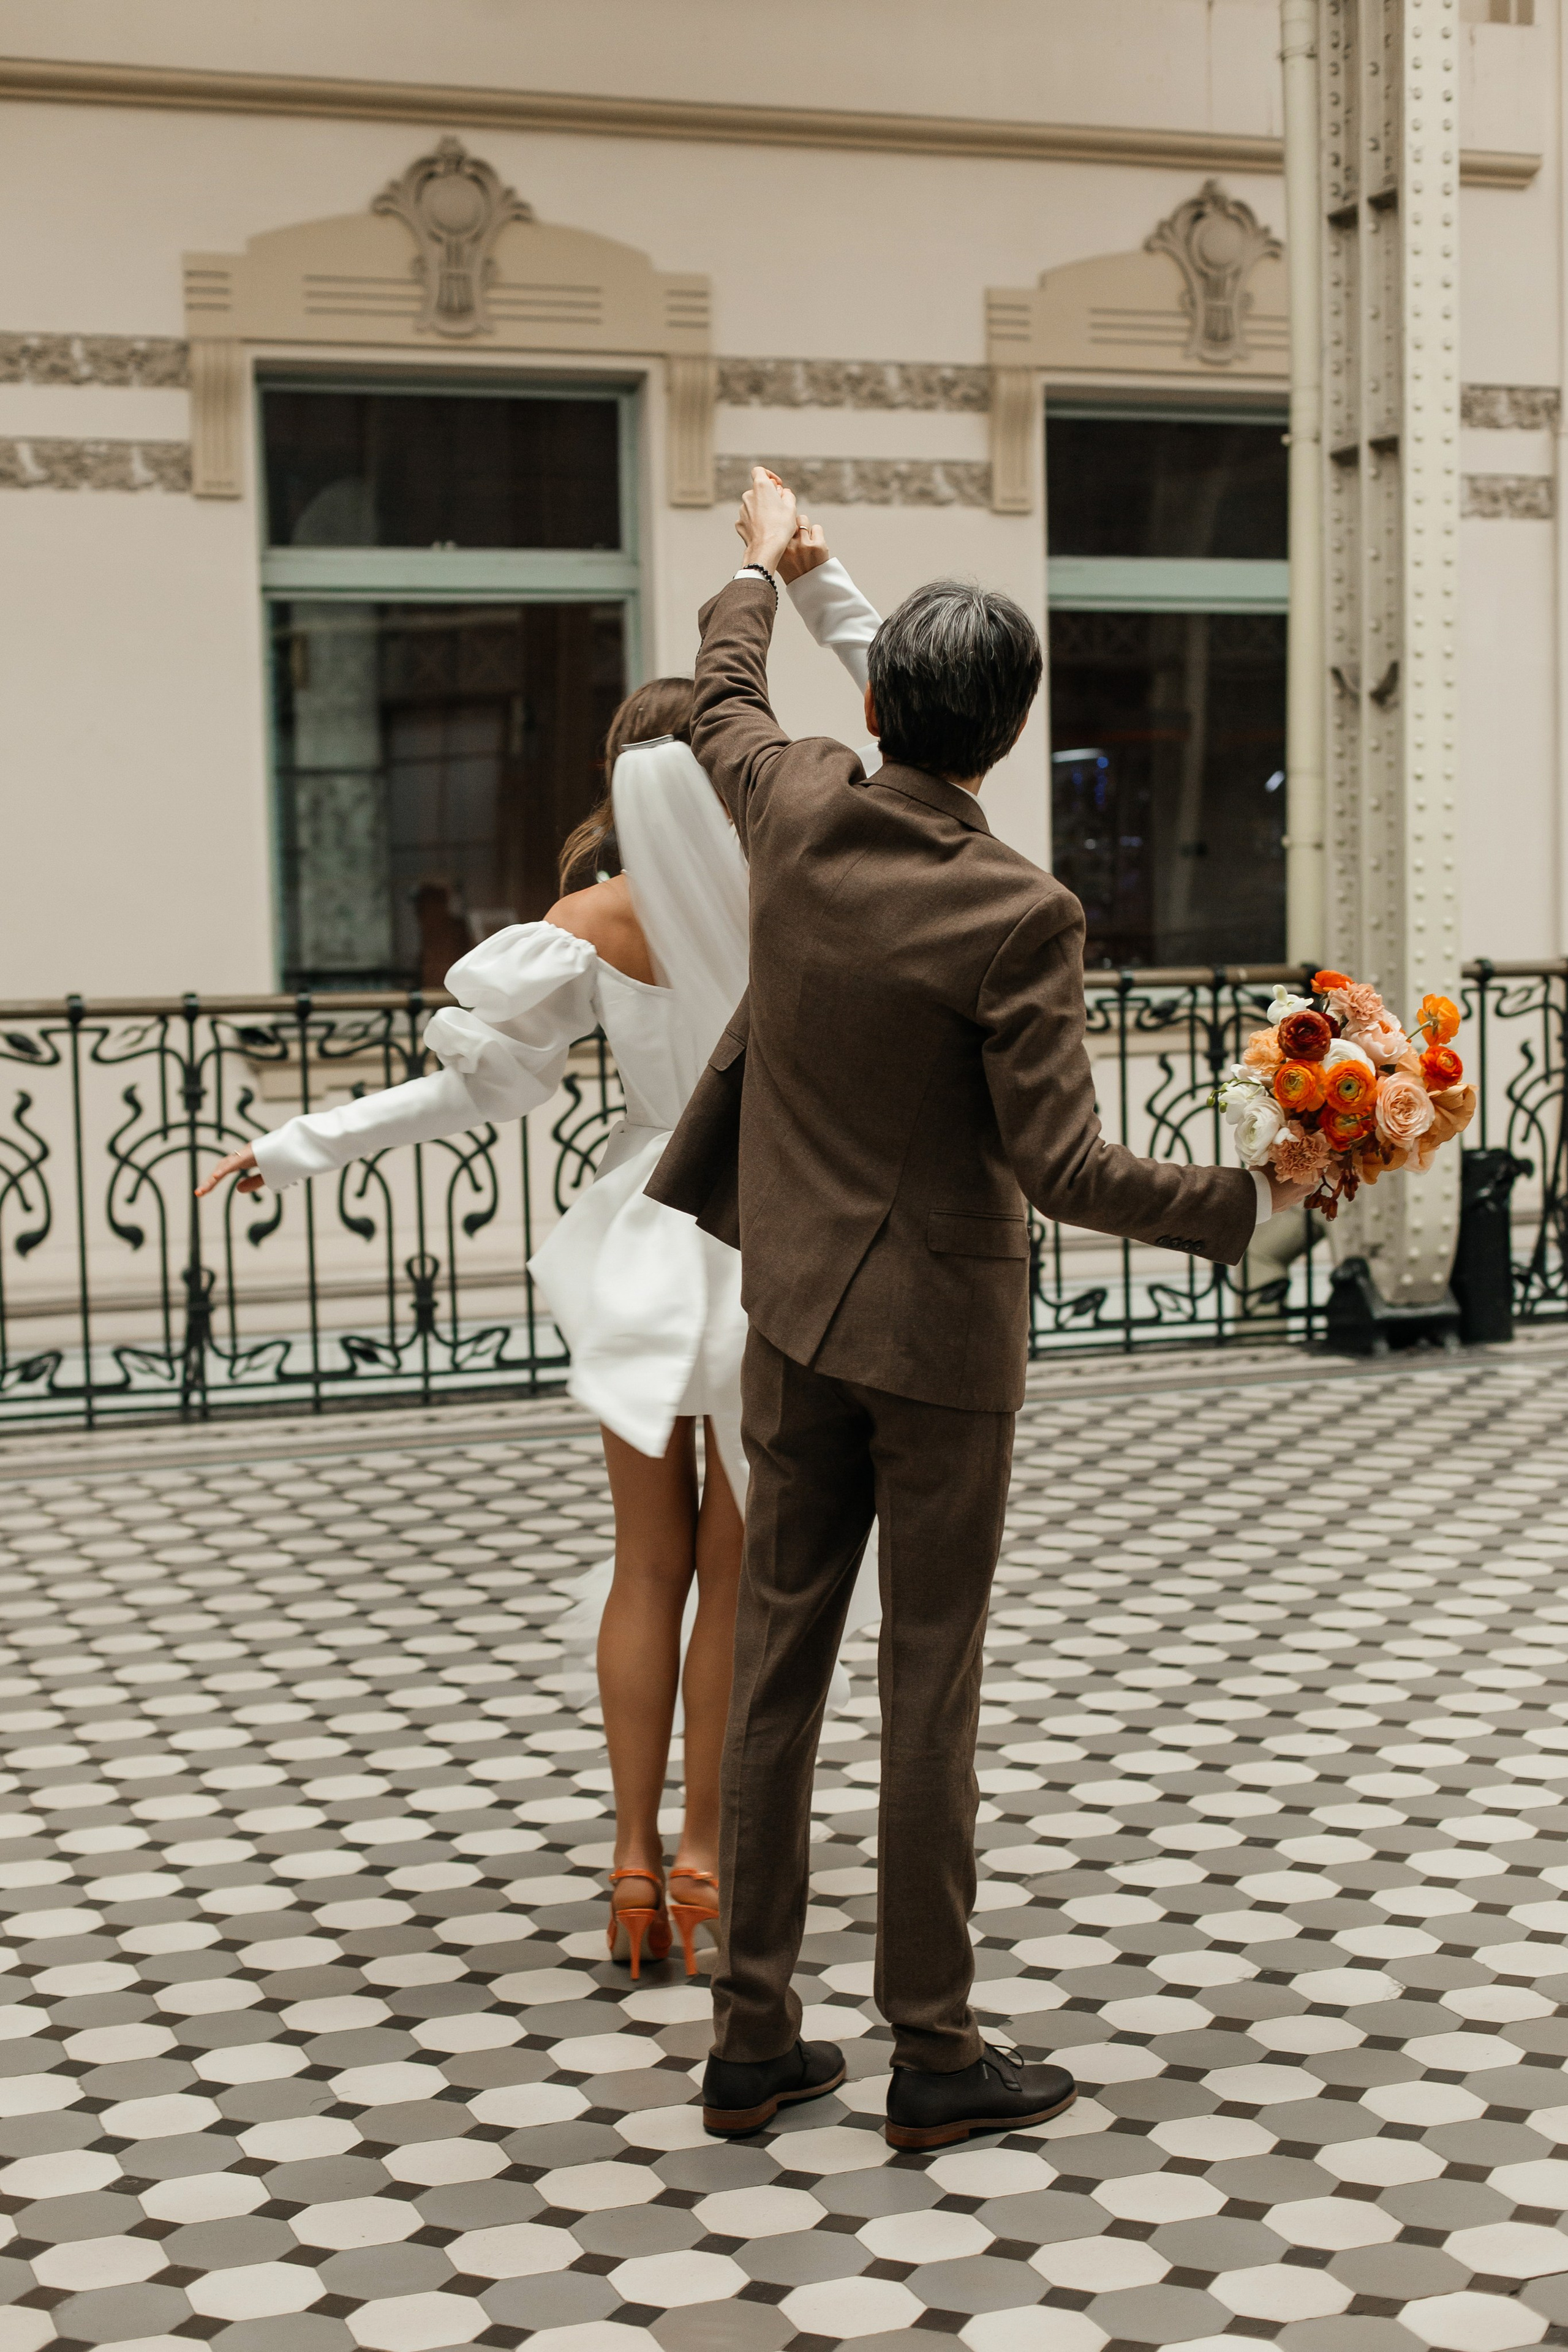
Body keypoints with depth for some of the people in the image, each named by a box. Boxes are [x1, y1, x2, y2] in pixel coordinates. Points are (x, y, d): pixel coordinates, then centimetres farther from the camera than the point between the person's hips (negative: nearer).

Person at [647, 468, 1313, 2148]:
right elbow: (1062, 1166, -20)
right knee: (929, 1681, 4)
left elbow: (723, 701, 20)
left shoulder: (796, 813, -5)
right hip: (938, 1329, -5)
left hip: (795, 1314, 5)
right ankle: (933, 2055, 14)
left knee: (778, 1663, 10)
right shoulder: (1018, 914, -19)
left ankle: (751, 2040, 19)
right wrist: (1248, 1202, -14)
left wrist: (761, 563, 37)